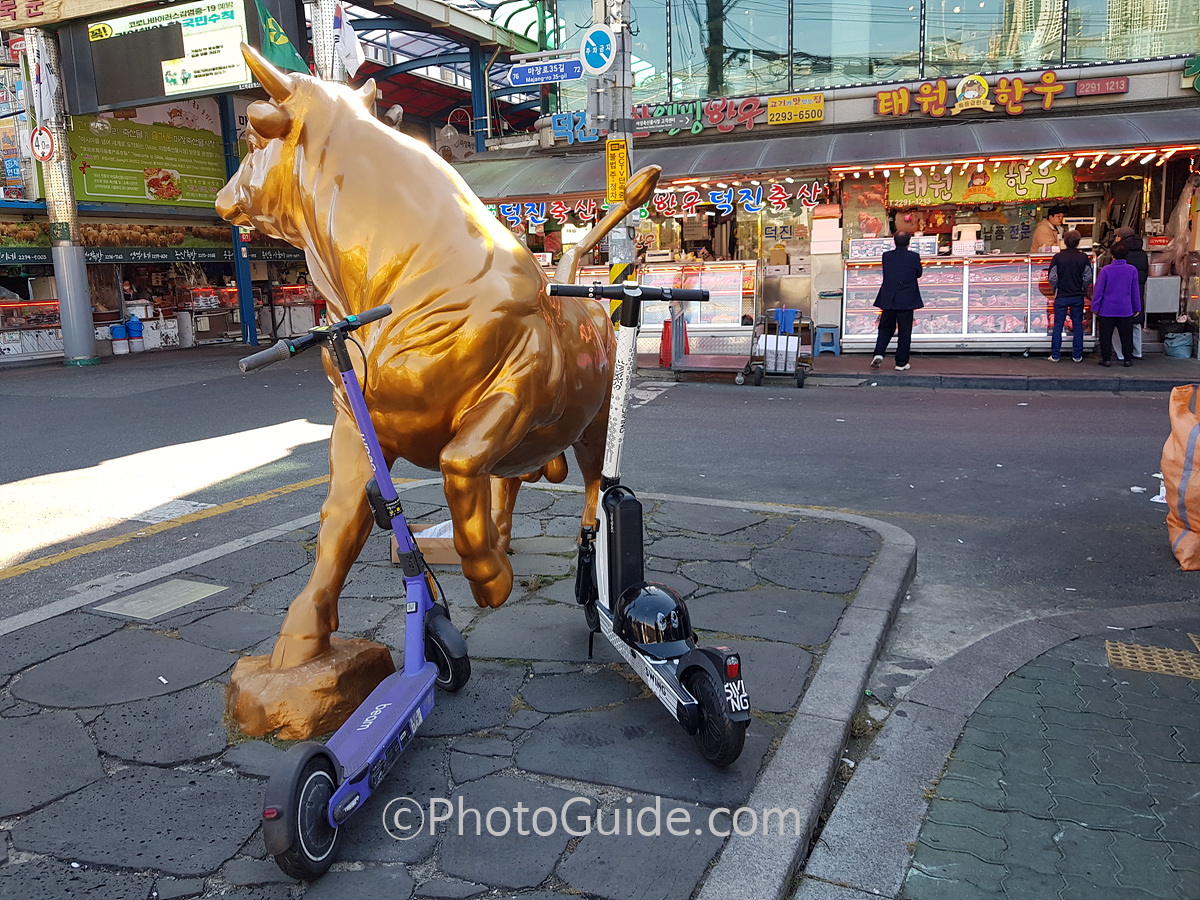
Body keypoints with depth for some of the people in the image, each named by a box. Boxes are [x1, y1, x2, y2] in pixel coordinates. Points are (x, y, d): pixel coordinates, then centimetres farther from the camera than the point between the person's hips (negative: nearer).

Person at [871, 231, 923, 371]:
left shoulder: (886, 256, 0)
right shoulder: (914, 256, -6)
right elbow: (919, 274, 7)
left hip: (888, 300, 2)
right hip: (906, 300, -2)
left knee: (885, 328, 15)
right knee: (904, 332, 5)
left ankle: (879, 353, -4)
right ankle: (901, 363, 8)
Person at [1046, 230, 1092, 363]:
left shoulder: (1058, 257, -7)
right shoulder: (1083, 257, -3)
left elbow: (1052, 277, -7)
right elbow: (1088, 277, -2)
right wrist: (1082, 290, 13)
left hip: (1061, 297, -1)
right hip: (1078, 297, 1)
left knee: (1058, 325, 5)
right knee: (1077, 325, 8)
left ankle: (1055, 355, 5)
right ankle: (1077, 355, 10)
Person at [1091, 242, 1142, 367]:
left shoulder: (1106, 270, -8)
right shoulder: (1132, 270, -1)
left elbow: (1099, 290, -6)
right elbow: (1135, 291, 5)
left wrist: (1095, 307, 1)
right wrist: (1137, 308, 13)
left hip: (1107, 310, -2)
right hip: (1125, 310, 2)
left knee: (1106, 336, 7)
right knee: (1126, 336, 11)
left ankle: (1106, 359, 8)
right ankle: (1127, 359, 14)